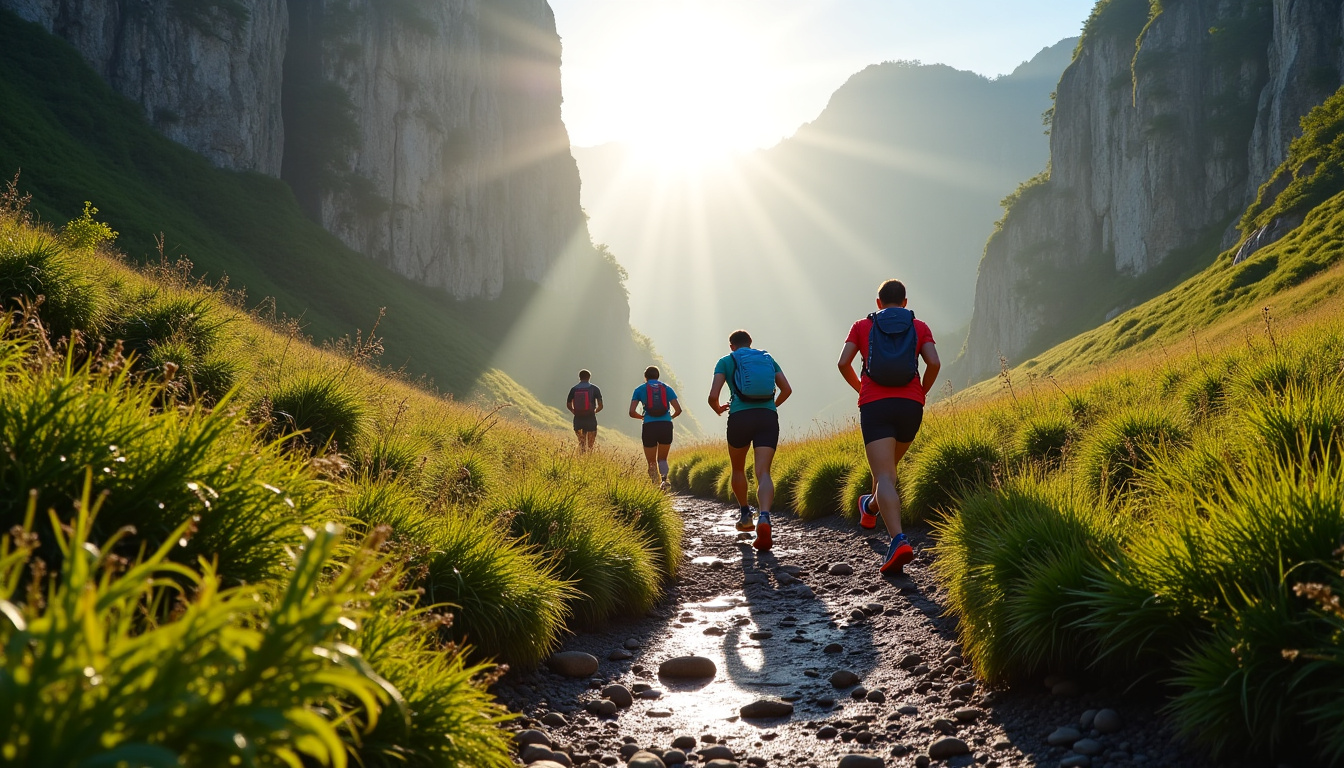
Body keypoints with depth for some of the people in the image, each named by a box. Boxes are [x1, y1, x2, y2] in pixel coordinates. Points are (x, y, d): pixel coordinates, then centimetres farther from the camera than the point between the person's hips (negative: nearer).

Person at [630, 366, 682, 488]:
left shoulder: (639, 390, 9)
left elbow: (632, 412, 0)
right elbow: (678, 409, 5)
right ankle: (664, 479, -8)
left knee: (652, 462, 11)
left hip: (649, 427, -1)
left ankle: (656, 485, -6)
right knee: (662, 459, 19)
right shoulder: (667, 388, 12)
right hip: (666, 426, 1)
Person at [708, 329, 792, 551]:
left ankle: (745, 515, 32)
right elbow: (787, 389, 15)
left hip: (740, 417, -1)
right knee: (763, 472, -7)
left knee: (738, 469, 22)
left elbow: (713, 396, 1)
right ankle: (764, 518, -31)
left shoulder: (726, 361, 12)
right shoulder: (768, 358, 20)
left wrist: (718, 410, 23)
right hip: (768, 417, 2)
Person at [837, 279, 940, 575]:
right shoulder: (919, 327, 14)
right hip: (910, 406, 2)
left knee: (884, 477, -11)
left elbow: (843, 363, 1)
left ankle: (898, 539, -29)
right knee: (890, 464, 28)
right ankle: (871, 508, 49)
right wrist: (922, 392, 14)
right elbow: (934, 363, -2)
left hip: (874, 405, -2)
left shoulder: (862, 326, 14)